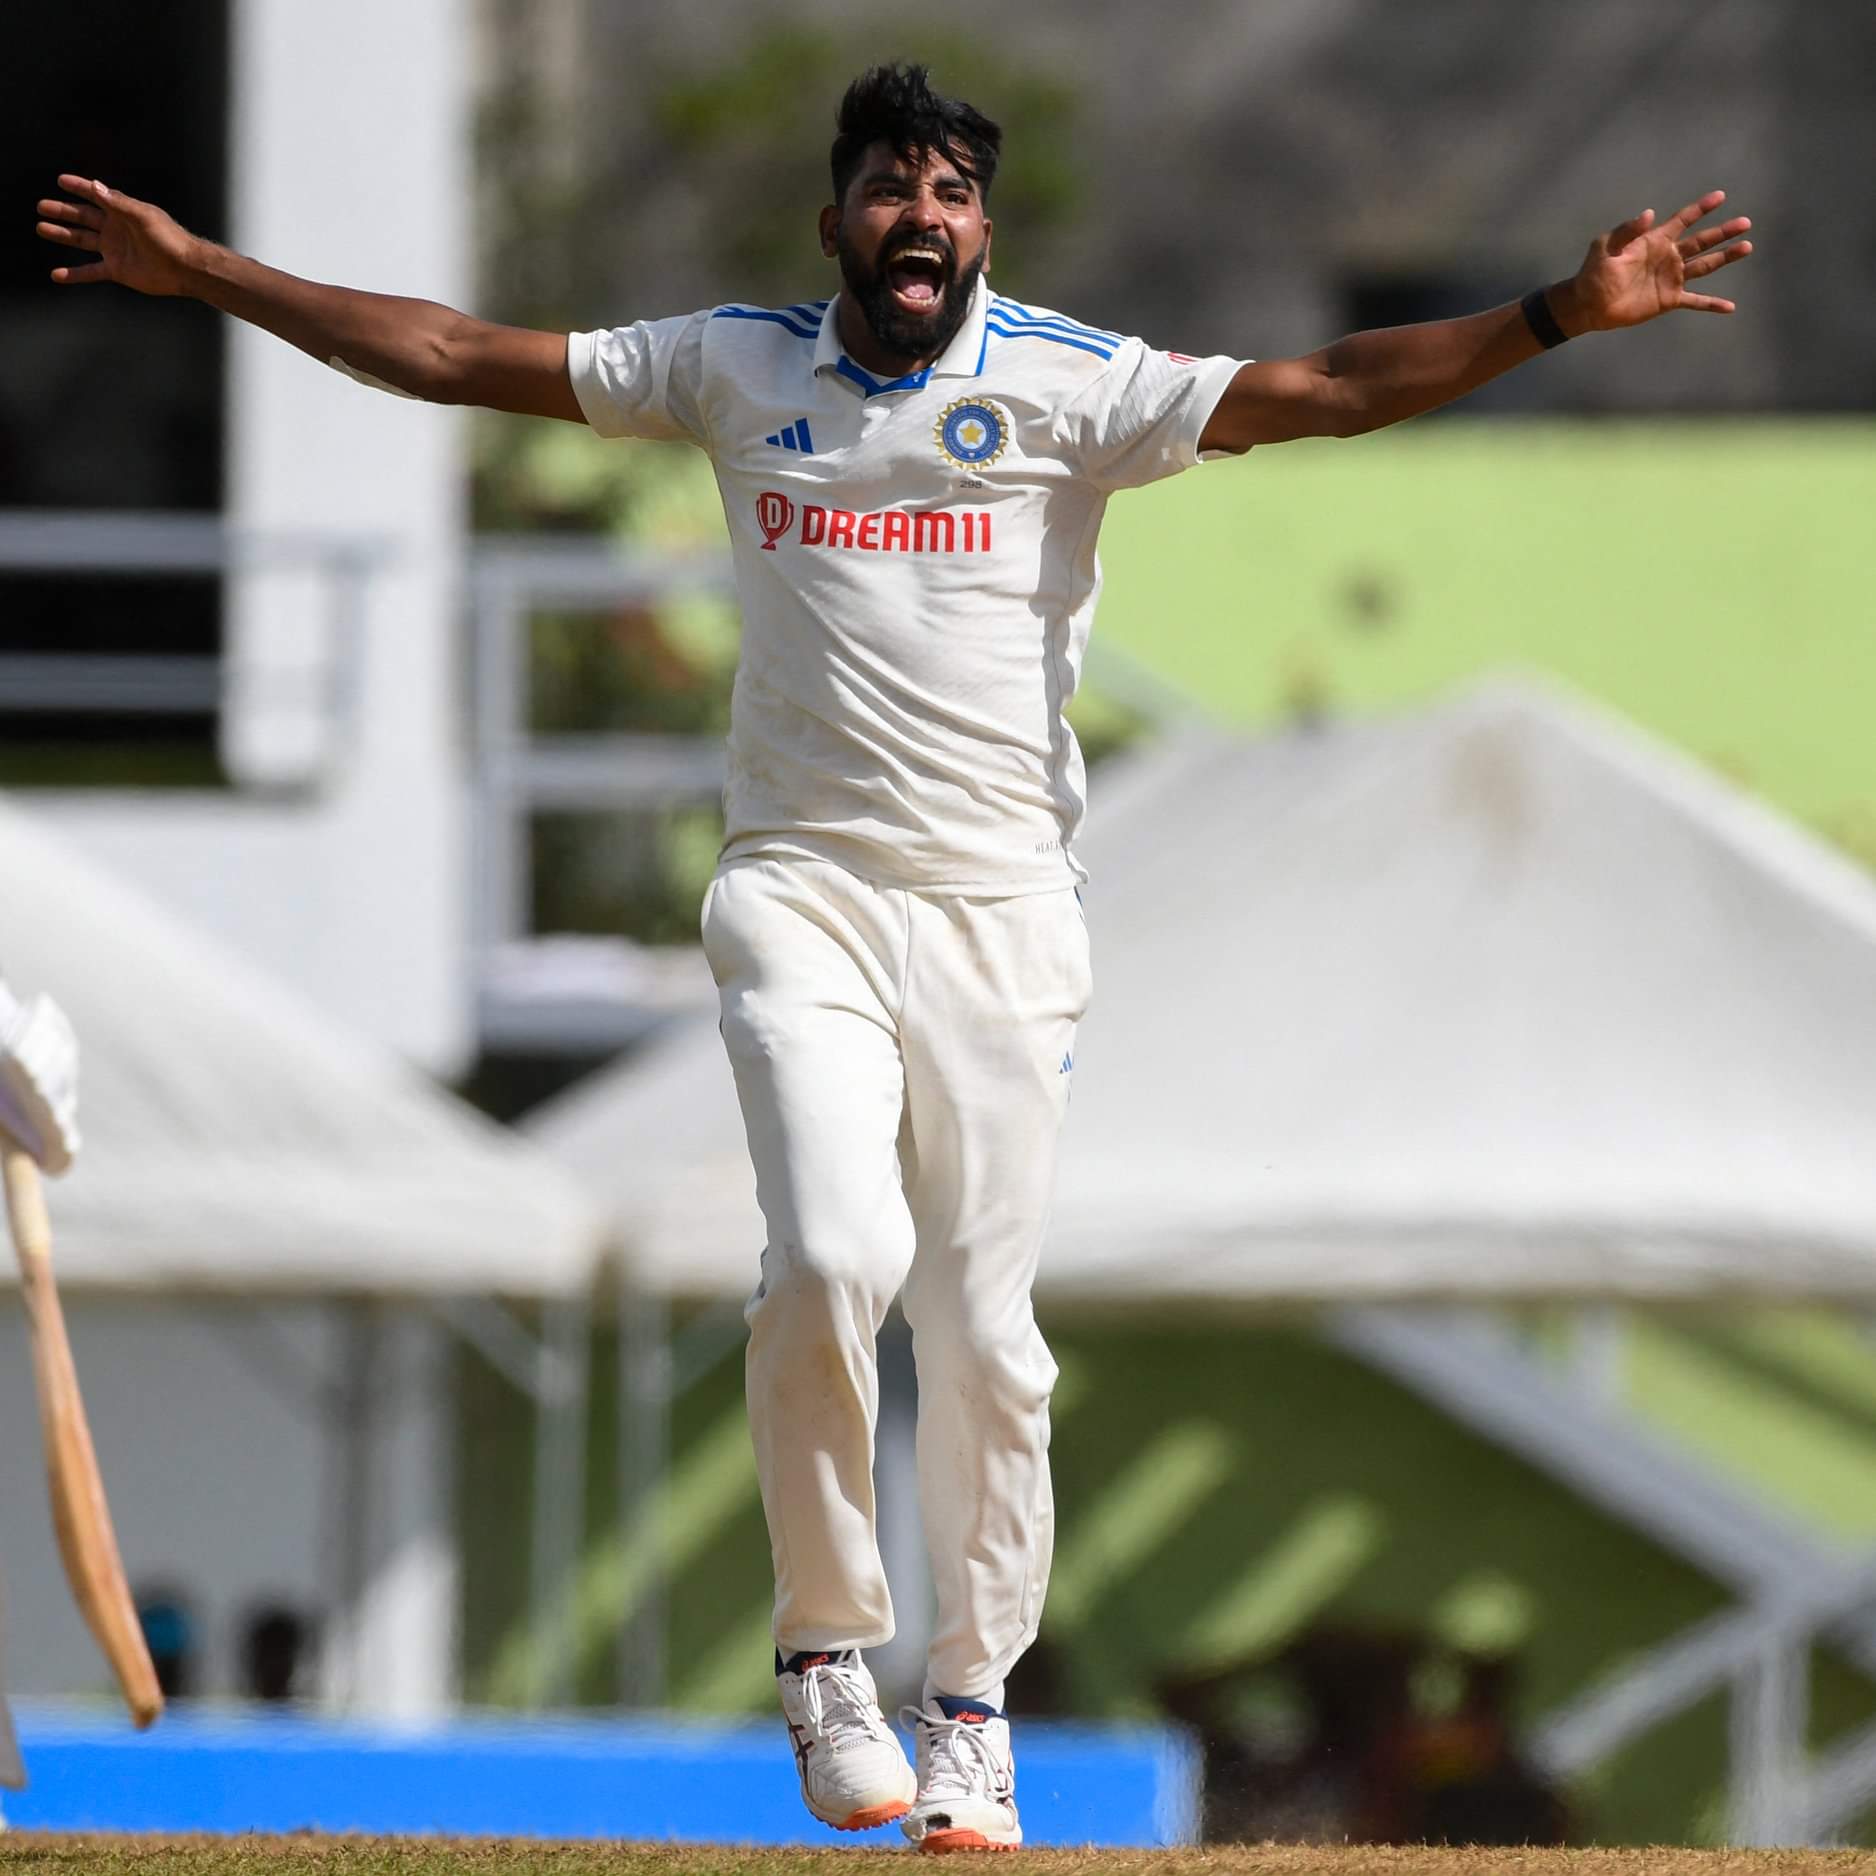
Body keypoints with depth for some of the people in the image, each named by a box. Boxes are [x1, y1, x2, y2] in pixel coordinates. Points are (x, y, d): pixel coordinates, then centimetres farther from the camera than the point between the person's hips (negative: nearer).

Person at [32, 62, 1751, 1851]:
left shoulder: (1070, 384, 0)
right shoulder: (739, 368, 7)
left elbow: (1324, 392, -8)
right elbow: (459, 356, 10)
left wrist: (1563, 313, -21)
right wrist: (204, 273, 8)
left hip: (1001, 912, 0)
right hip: (803, 893, 0)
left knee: (984, 1330, -1)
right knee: (833, 1256, -20)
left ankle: (972, 1706, 15)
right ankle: (825, 1654, -4)